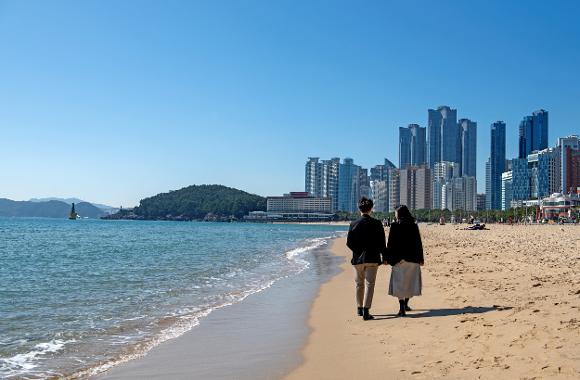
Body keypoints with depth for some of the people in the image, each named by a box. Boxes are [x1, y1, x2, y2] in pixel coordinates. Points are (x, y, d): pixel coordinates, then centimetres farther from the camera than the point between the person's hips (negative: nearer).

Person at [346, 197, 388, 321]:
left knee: (359, 284, 15)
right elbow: (382, 242, -4)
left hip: (358, 259, 2)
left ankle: (359, 308, 27)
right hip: (372, 258, -2)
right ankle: (366, 311, -8)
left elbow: (349, 243, -2)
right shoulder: (376, 223, -5)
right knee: (369, 284, 0)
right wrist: (384, 257, 5)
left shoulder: (354, 224, -2)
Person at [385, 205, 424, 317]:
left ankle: (402, 308, -10)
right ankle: (405, 304, 28)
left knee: (399, 283, 1)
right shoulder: (414, 226, 1)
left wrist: (388, 258, 1)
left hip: (399, 258, -3)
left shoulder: (395, 226, -6)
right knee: (410, 281, 18)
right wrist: (420, 258, 9)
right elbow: (419, 243, 3)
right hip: (412, 258, 3)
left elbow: (390, 243, -6)